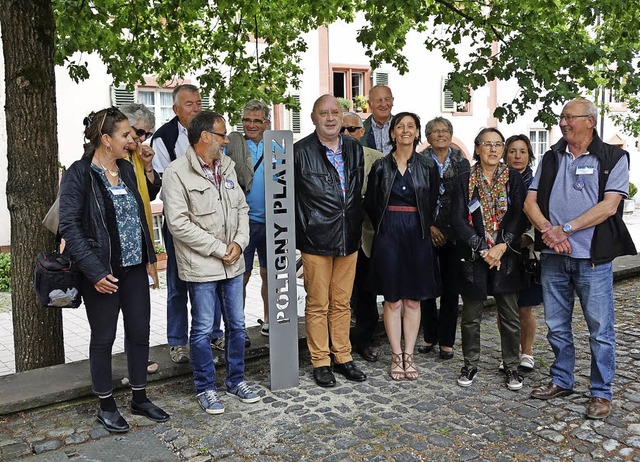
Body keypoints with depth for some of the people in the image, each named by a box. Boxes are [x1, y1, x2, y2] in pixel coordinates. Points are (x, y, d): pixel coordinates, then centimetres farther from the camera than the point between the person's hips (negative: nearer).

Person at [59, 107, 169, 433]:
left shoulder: (127, 170, 8)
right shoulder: (79, 174, -11)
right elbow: (69, 226, -14)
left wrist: (147, 256, 13)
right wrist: (95, 271, -19)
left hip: (134, 267, 6)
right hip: (102, 272, -6)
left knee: (140, 333, 11)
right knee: (103, 338, 7)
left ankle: (139, 398, 28)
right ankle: (106, 407, 23)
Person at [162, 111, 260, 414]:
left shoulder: (226, 167, 9)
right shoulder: (177, 173, -12)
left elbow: (241, 208, 12)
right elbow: (178, 223, -18)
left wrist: (239, 242, -6)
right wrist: (219, 249, -16)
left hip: (233, 263, 6)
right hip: (201, 266, -6)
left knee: (236, 325, 14)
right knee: (203, 330, 5)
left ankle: (236, 380, 31)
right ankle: (206, 389, 22)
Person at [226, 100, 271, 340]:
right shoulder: (231, 145, 0)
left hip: (271, 222, 3)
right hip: (243, 221, -3)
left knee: (269, 274, 12)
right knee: (241, 277, 3)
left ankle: (268, 321, 27)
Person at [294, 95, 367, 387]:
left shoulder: (354, 148, 9)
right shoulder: (301, 151, -7)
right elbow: (290, 195, -5)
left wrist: (357, 228, 15)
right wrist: (299, 235, -5)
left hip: (349, 238, 5)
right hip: (316, 240, -4)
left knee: (342, 303, 14)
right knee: (318, 305, 4)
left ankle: (343, 357, 26)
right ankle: (320, 362, 17)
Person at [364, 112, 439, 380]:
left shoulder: (427, 166, 5)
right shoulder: (381, 166, 2)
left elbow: (432, 204, 10)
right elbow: (370, 204, 8)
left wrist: (424, 228, 7)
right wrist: (384, 227, 8)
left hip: (417, 236, 1)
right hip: (388, 235, -1)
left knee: (413, 300, 6)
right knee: (392, 299, 2)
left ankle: (409, 355, 15)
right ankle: (397, 356, 12)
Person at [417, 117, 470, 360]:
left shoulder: (462, 163, 7)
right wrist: (428, 227, -7)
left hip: (453, 233, 1)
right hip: (426, 233, -1)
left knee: (450, 286, 3)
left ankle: (446, 340, 13)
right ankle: (429, 336, 19)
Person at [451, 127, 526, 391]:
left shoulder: (514, 179, 5)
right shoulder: (464, 181, 3)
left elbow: (519, 216, -3)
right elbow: (458, 220, -5)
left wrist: (502, 246, -16)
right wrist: (482, 249, -13)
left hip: (506, 257, 1)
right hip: (473, 258, 0)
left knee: (510, 316, 5)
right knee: (470, 317, 7)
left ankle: (511, 366, 20)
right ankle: (470, 364, 22)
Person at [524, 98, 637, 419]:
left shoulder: (613, 158, 1)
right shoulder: (551, 158, 12)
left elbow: (608, 206, -11)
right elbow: (530, 202, 6)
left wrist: (566, 229, -17)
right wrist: (547, 230, -12)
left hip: (592, 258, -4)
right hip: (553, 257, 4)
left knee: (600, 329, 2)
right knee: (556, 326, 13)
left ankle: (601, 393, 15)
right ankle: (561, 381, 28)